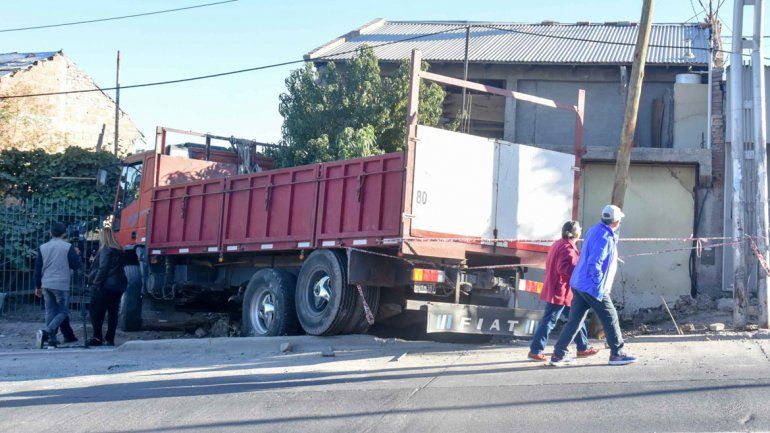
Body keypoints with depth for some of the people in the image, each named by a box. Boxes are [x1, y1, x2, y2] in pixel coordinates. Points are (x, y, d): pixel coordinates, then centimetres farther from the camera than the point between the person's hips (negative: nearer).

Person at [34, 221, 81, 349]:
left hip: (46, 285, 5)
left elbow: (38, 268, 10)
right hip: (62, 285, -4)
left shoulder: (43, 247, 8)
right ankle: (46, 332, -19)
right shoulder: (68, 247, -5)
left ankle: (51, 339, 8)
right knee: (63, 312, 2)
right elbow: (76, 266, -3)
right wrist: (76, 254, 16)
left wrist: (38, 286, 18)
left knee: (50, 312, 11)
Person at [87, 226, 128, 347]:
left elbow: (102, 269, -16)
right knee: (113, 313, 8)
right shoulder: (119, 251, 11)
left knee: (97, 313, 0)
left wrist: (95, 283, -12)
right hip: (118, 286, 8)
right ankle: (110, 339, 9)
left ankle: (97, 338, -2)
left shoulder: (105, 250, -12)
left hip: (105, 287, -8)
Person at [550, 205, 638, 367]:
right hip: (593, 287, -9)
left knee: (575, 320, 10)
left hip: (579, 284, 9)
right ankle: (617, 354, 13)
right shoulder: (604, 238, -19)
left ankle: (558, 355, 9)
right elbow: (595, 264, -25)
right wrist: (600, 286, -19)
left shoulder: (594, 230, 11)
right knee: (610, 319, 5)